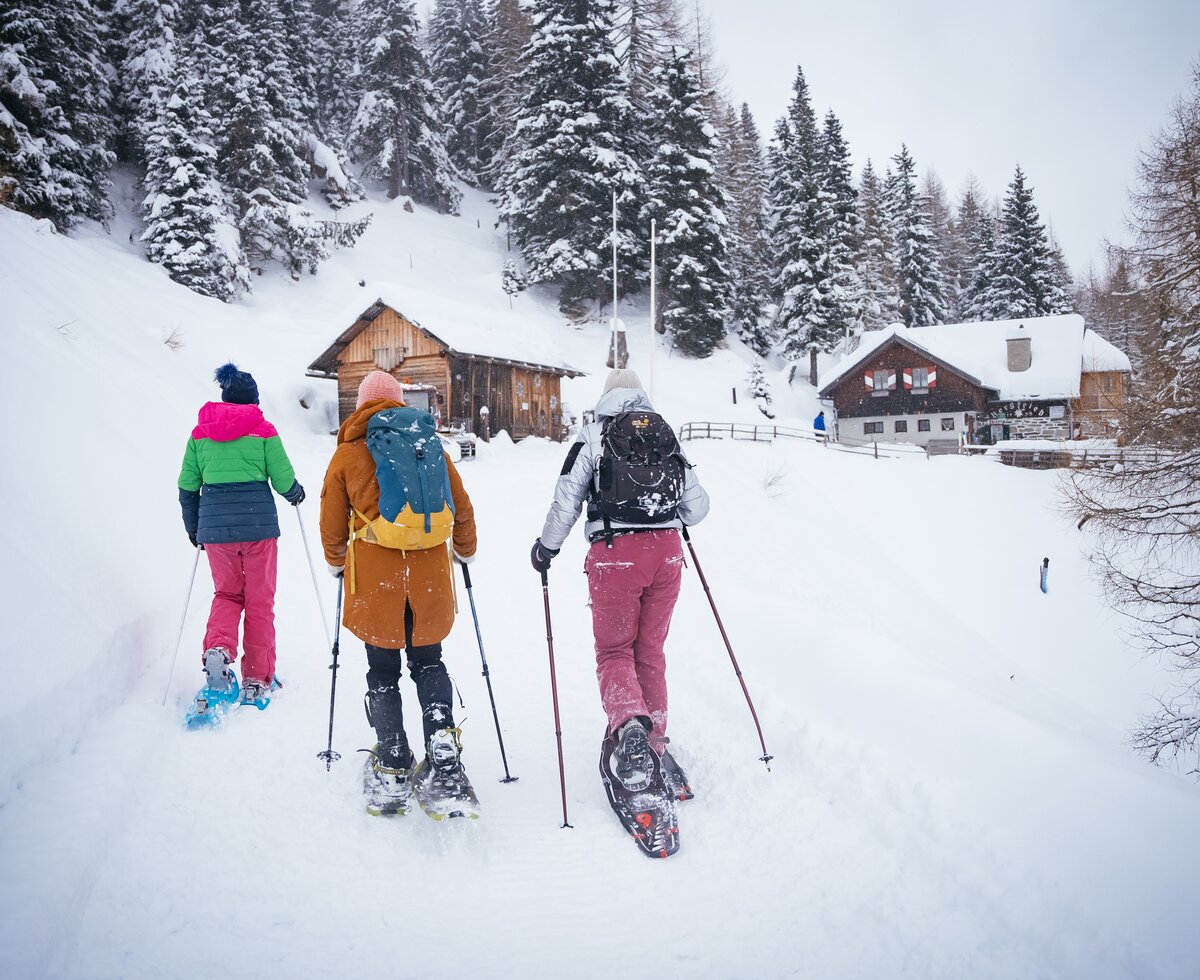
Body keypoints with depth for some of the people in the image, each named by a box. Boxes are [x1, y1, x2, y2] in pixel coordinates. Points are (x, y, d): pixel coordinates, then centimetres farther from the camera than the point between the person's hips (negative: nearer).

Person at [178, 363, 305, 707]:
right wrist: (296, 494, 21)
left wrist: (192, 527, 23)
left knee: (226, 592, 20)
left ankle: (217, 650, -7)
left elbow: (187, 486, 10)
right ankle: (257, 681, 11)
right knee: (259, 601, 8)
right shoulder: (263, 430, -1)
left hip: (214, 525, 3)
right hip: (258, 523, -2)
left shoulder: (200, 432, 8)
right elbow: (284, 481, -2)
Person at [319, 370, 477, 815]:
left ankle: (393, 775, 10)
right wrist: (466, 552, 27)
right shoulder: (430, 445, 7)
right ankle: (443, 746, 1)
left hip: (374, 577, -1)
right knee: (428, 661, 18)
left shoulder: (347, 453, 3)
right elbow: (462, 509, 11)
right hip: (429, 575, 2)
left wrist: (336, 562, 26)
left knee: (382, 673, 9)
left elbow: (332, 523, 8)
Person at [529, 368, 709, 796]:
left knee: (614, 650, 6)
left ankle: (629, 724, -20)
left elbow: (566, 499, -1)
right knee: (651, 651, 15)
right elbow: (697, 506, 15)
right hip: (666, 550, 4)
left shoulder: (594, 434, 4)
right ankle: (654, 742, 19)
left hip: (614, 553, -3)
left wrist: (546, 547, 13)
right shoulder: (666, 434, 14)